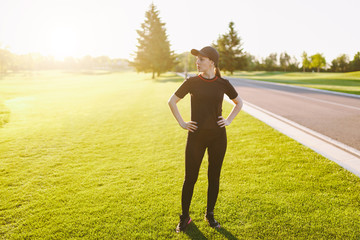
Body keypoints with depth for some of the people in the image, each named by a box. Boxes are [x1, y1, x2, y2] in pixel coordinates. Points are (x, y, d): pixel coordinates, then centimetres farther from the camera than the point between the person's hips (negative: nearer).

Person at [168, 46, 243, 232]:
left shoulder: (223, 84, 1)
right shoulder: (191, 82, -2)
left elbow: (239, 103, 16)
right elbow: (172, 101, 7)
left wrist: (228, 120, 4)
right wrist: (182, 123, 0)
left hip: (218, 136, 1)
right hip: (196, 135, -1)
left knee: (214, 177, 10)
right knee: (190, 178, 4)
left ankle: (210, 214, 30)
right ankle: (185, 217, 23)